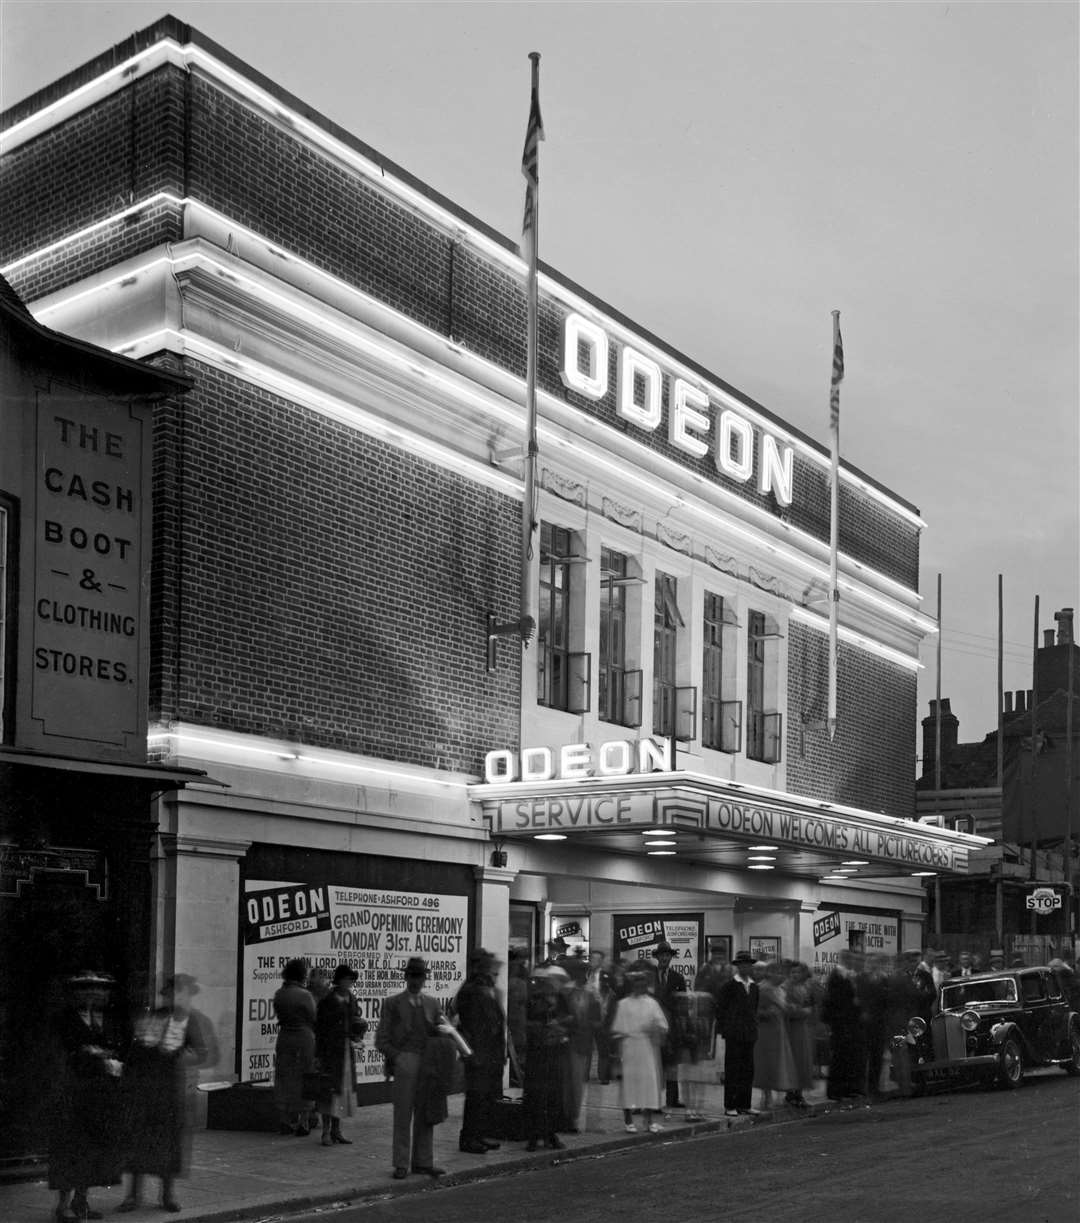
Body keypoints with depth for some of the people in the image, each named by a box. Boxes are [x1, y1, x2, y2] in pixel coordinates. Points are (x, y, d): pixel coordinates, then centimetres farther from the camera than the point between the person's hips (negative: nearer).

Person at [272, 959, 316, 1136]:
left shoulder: (279, 994, 3)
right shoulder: (304, 995, -14)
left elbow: (278, 1014, 9)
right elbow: (313, 1020, -7)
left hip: (284, 1037, 5)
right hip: (304, 1037, -5)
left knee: (284, 1080, 12)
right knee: (303, 1081, 4)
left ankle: (284, 1123, 16)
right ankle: (302, 1123, 7)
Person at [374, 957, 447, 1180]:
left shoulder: (431, 1003, 16)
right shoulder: (392, 1003, 6)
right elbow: (381, 1040, 2)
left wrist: (442, 1028, -7)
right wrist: (398, 1057, -10)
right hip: (404, 1063, -4)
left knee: (425, 1115, 6)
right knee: (403, 1115, -2)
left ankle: (423, 1162, 13)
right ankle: (401, 1164, 3)